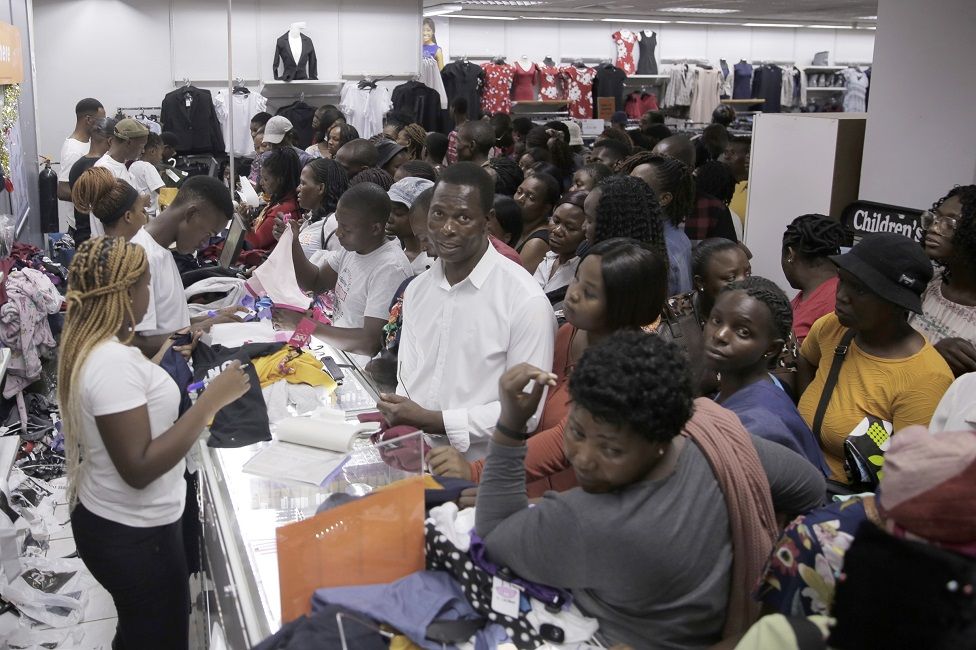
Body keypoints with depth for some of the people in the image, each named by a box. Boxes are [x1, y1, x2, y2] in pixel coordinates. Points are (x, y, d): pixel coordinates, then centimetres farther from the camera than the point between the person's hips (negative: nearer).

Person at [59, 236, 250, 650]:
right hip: (132, 534, -9)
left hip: (112, 521, 9)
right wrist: (212, 400, -30)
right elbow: (139, 468, -31)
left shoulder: (90, 343, 1)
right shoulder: (112, 362, -29)